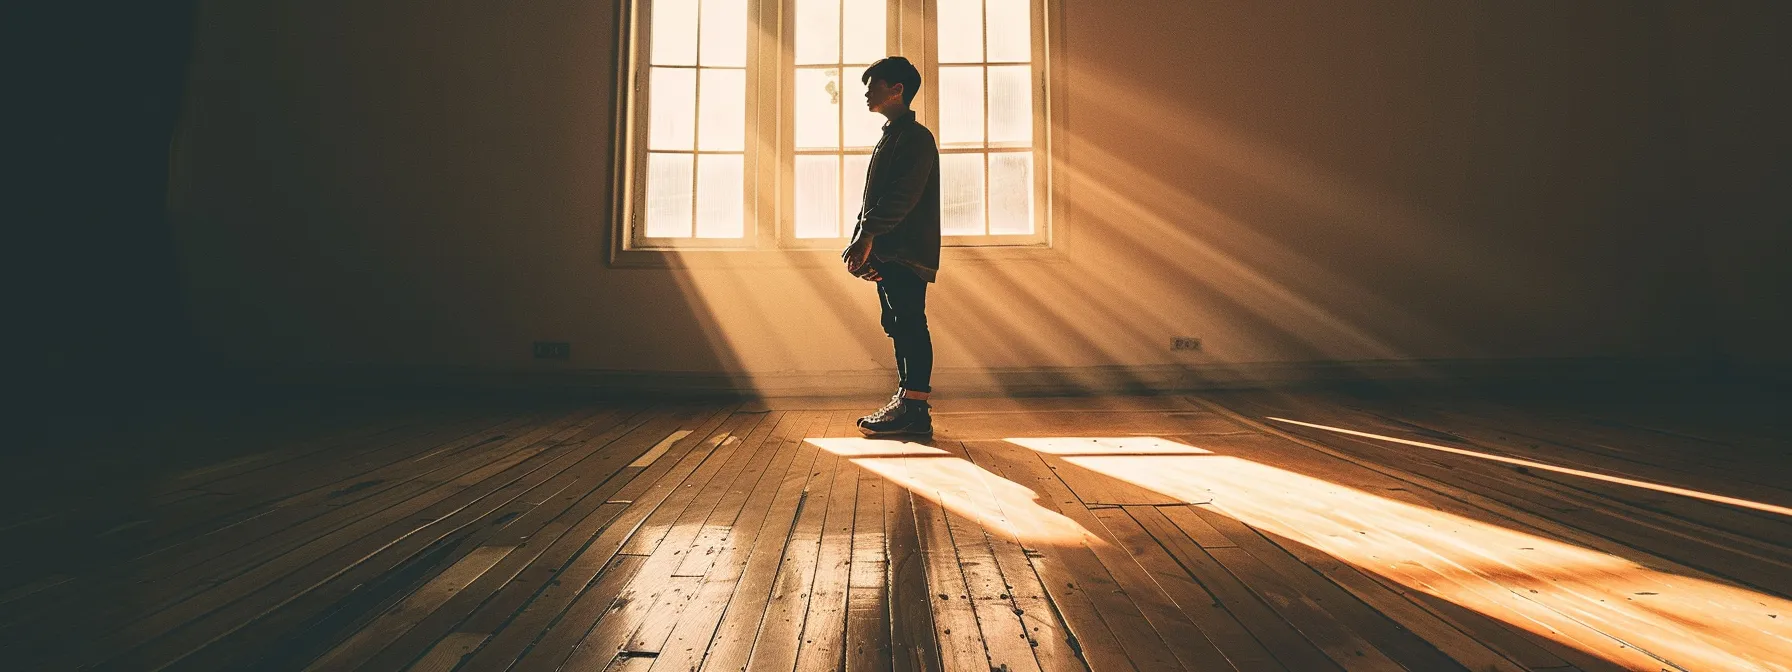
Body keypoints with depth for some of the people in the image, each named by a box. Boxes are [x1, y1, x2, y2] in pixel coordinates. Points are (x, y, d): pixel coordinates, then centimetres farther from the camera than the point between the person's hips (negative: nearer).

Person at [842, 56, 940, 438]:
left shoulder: (916, 137, -6)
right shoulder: (890, 138, 24)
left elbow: (903, 196, -19)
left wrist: (866, 236, -23)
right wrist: (863, 247, 12)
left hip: (907, 253, -10)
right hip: (887, 254, 10)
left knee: (910, 325, -10)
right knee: (900, 327, 10)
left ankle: (915, 409, -8)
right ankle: (907, 402, 15)